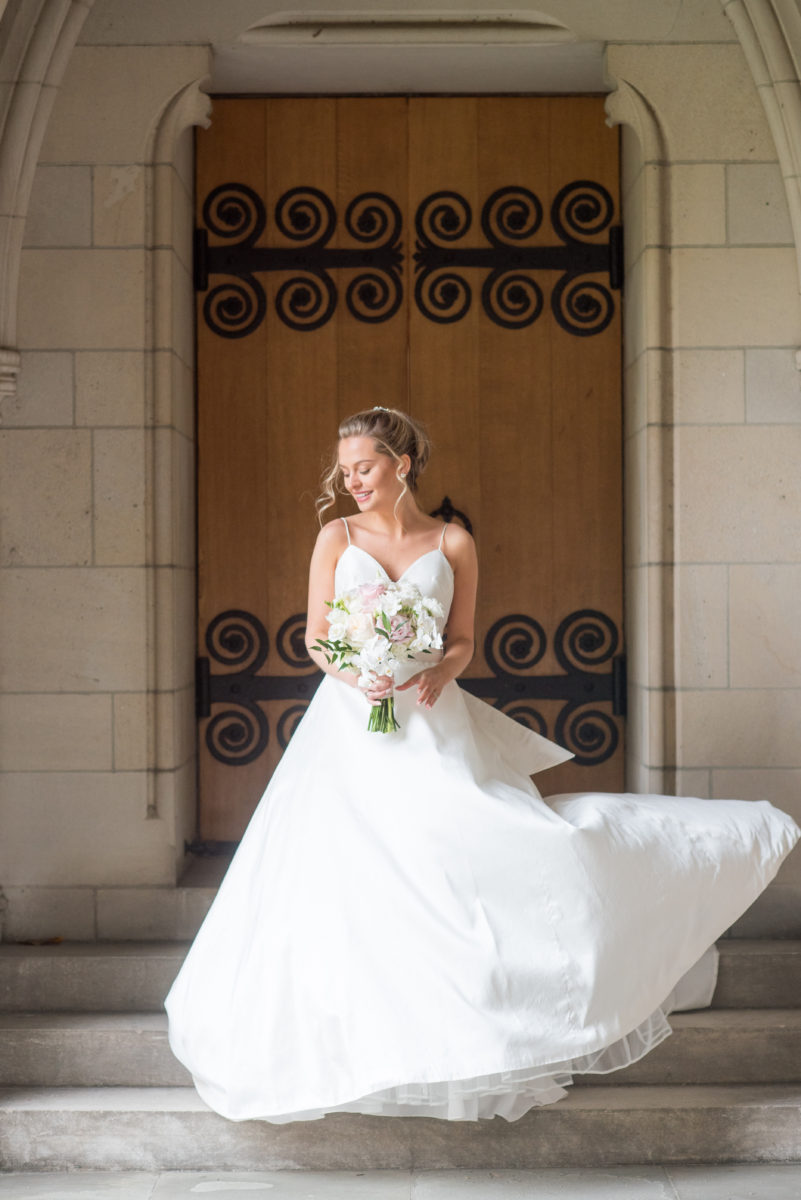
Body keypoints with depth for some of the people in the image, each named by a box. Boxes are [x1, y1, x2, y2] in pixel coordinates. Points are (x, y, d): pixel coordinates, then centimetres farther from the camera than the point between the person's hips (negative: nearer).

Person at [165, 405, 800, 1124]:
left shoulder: (453, 544, 6)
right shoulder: (336, 538, 7)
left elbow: (463, 640, 8)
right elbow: (316, 639, 5)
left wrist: (439, 672, -14)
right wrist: (356, 676, -15)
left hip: (431, 729, 0)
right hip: (352, 728, 0)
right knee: (347, 884, -5)